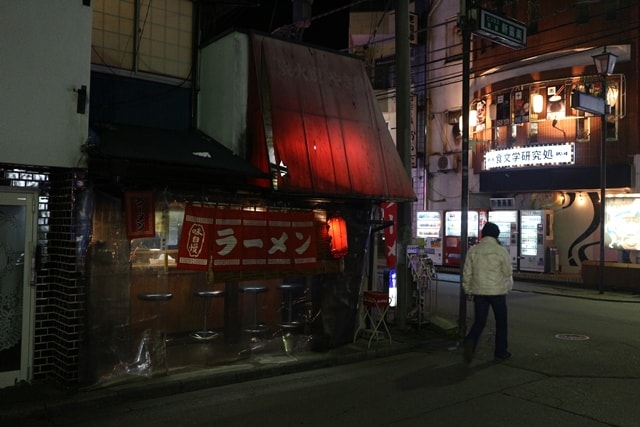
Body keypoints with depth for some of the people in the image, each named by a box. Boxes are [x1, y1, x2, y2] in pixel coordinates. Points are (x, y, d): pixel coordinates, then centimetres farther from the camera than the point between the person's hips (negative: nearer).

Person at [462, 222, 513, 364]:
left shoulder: (473, 250, 0)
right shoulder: (501, 251, -8)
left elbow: (467, 273, 4)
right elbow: (508, 272, -1)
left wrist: (468, 291, 14)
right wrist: (508, 287, 19)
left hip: (479, 292, 2)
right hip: (498, 292, -2)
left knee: (479, 321, 8)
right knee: (501, 322, 12)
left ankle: (470, 341, -19)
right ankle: (500, 352, 19)